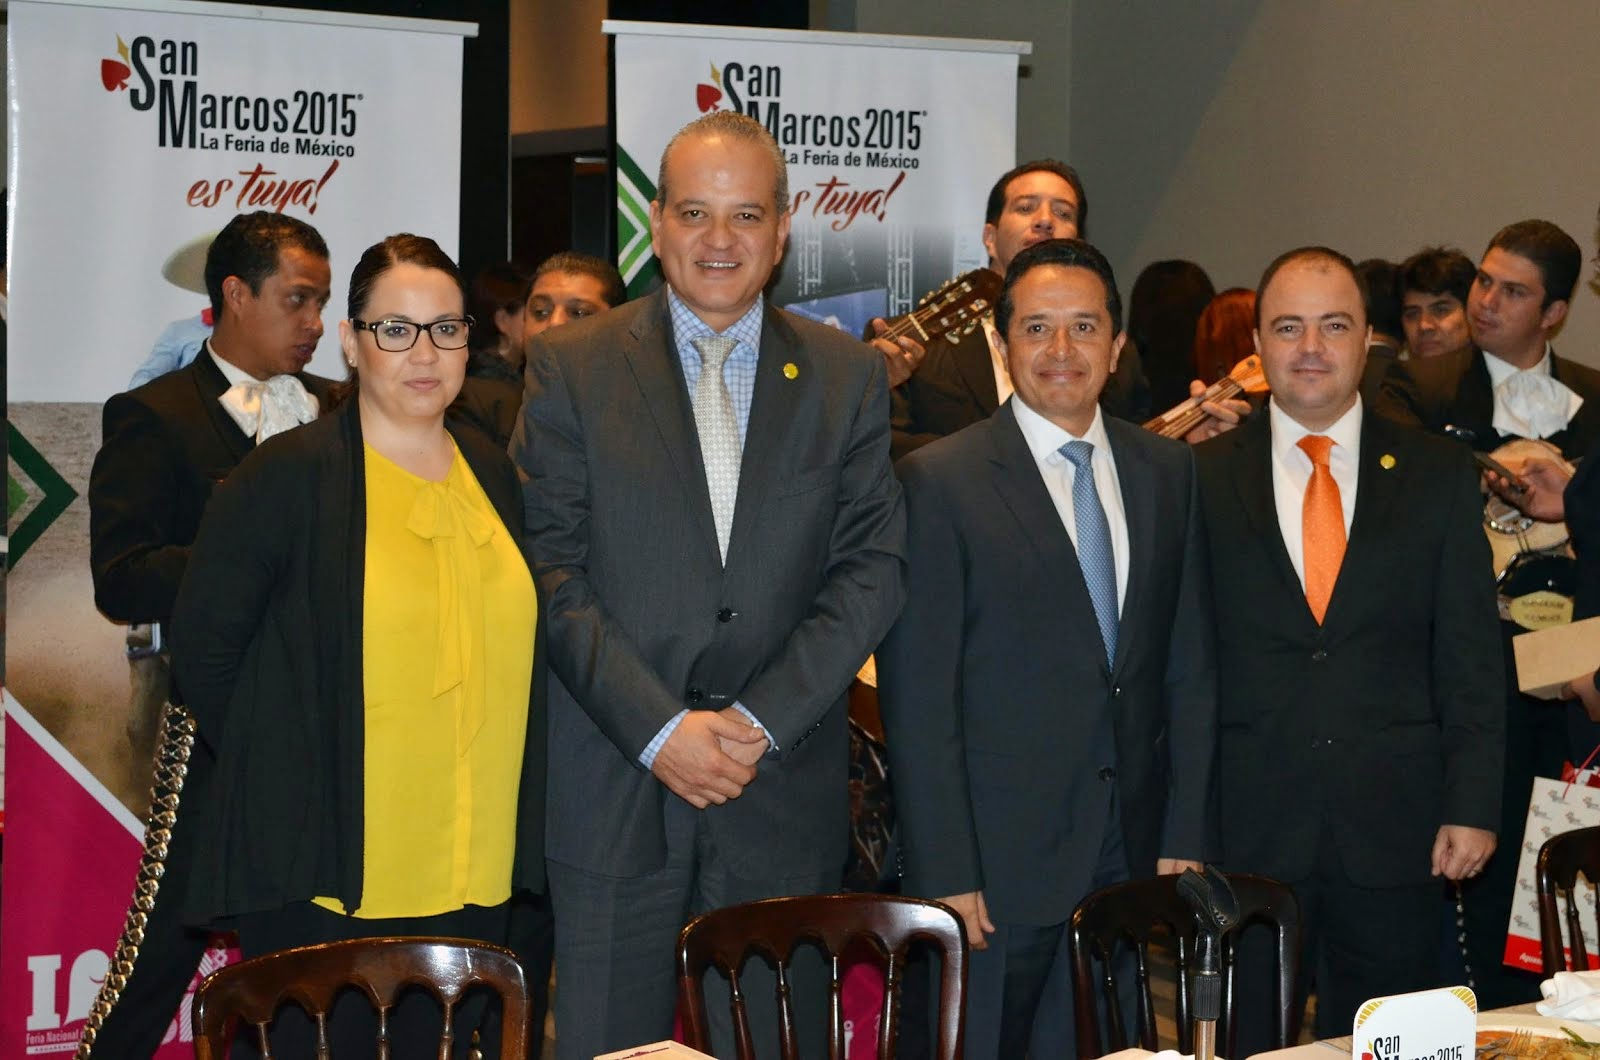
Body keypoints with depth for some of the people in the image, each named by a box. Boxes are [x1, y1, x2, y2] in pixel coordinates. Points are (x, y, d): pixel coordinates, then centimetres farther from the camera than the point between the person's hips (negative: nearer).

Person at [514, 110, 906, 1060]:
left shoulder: (849, 378, 8)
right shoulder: (571, 367, 3)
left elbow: (873, 569, 1)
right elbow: (550, 570, -4)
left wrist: (763, 719, -10)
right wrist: (659, 728, -13)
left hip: (784, 795, 2)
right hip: (610, 794, -1)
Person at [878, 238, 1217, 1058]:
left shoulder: (1167, 472, 9)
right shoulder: (939, 482, -6)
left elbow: (1190, 671, 10)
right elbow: (918, 702, -8)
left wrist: (1187, 836, 4)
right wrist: (946, 875, -12)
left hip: (1136, 857, 4)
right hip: (998, 865, -4)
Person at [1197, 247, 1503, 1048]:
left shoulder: (1439, 476, 5)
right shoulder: (1203, 479, 3)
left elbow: (1470, 659, 4)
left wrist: (1472, 805, -3)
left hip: (1395, 832, 1)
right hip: (1245, 831, 0)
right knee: (1247, 1045, 6)